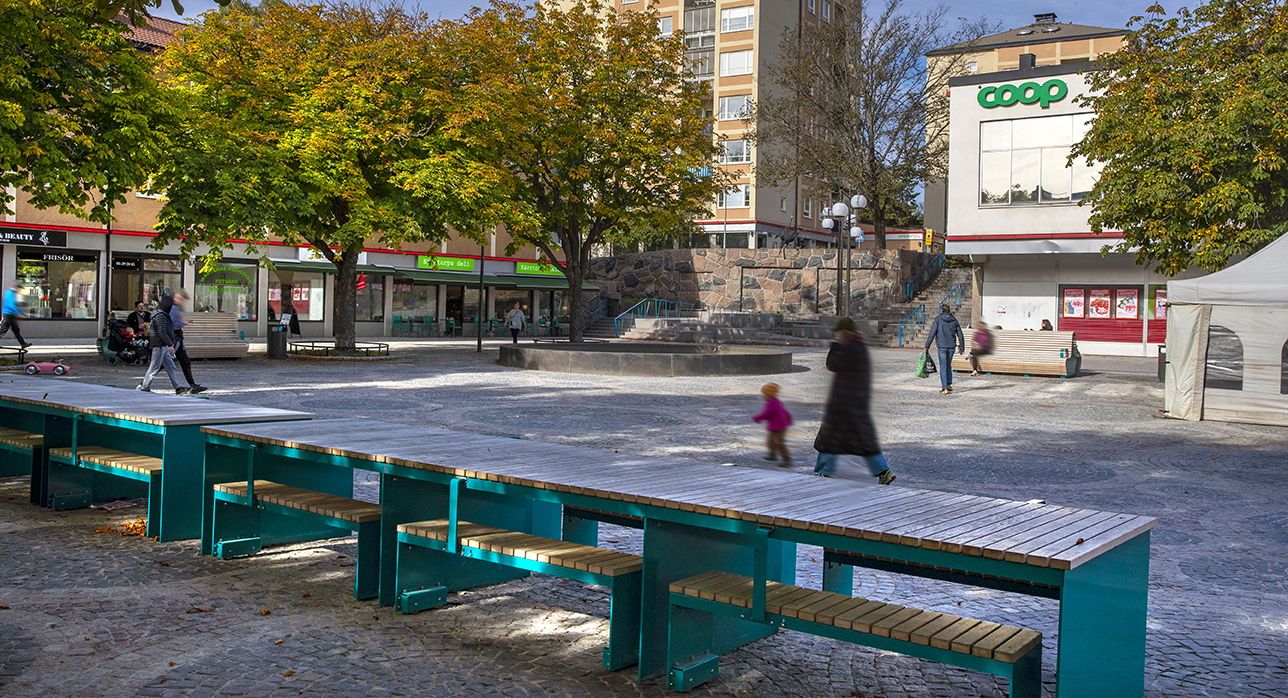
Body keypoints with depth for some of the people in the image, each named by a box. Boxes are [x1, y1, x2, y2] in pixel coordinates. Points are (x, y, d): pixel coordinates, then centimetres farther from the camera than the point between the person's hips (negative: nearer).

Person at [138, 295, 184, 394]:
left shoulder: (164, 315, 15)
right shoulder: (160, 316, -17)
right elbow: (162, 332, -23)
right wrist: (170, 345, -22)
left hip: (163, 346, 10)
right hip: (159, 345, -10)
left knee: (170, 367, 9)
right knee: (154, 368, -2)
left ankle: (177, 388, 11)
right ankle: (144, 388, 7)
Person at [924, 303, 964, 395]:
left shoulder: (938, 319, -4)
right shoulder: (954, 320, 7)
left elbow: (932, 334, -9)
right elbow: (960, 335, 8)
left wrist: (927, 346, -4)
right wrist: (962, 348, 15)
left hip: (942, 346, -3)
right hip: (951, 346, 4)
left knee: (943, 367, -2)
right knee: (948, 365, 21)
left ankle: (944, 388, -7)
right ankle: (949, 384, 18)